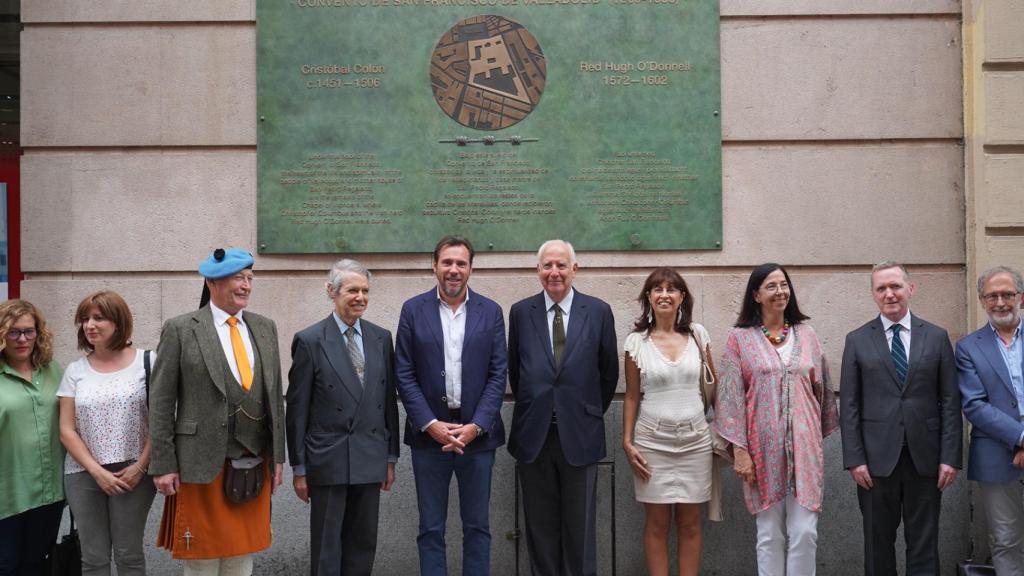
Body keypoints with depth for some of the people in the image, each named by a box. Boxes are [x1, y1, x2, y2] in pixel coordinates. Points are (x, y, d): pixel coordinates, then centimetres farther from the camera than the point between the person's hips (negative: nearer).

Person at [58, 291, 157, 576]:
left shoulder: (146, 362, -1)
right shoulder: (75, 371, 7)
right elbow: (67, 431, 4)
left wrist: (141, 466, -10)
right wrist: (97, 471, -6)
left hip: (133, 472, -2)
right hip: (84, 475, 3)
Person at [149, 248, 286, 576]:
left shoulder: (265, 327, 9)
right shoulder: (180, 330, -4)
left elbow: (275, 395, 12)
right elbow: (161, 402, -5)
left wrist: (277, 456, 9)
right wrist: (163, 465, -9)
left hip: (254, 465, 4)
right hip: (203, 465, -4)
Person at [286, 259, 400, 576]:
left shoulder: (381, 338, 7)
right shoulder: (310, 341, -6)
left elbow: (389, 401, 11)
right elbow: (297, 409, -4)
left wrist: (391, 457, 10)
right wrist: (299, 467, -4)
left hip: (371, 459, 4)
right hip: (328, 460, -4)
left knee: (363, 545, 11)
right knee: (326, 548, 6)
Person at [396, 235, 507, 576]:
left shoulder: (491, 312, 4)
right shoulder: (413, 310, 2)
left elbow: (498, 374, 0)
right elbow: (405, 375, -1)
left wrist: (476, 426, -10)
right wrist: (431, 425, -11)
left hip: (477, 433, 1)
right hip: (429, 433, -1)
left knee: (477, 526, 9)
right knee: (431, 528, 7)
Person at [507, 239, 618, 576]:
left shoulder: (599, 312, 0)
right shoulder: (521, 312, 3)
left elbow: (608, 373, 8)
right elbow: (514, 371, 12)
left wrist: (593, 413, 11)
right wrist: (531, 410, 11)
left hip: (579, 434, -1)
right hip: (534, 434, 1)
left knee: (580, 526, 6)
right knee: (540, 525, 9)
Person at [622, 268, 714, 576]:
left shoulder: (697, 334, 3)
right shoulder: (636, 341, -1)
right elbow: (631, 396, 3)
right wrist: (627, 442, -3)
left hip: (695, 440, 1)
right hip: (652, 441, -1)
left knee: (690, 523, 7)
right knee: (657, 523, 4)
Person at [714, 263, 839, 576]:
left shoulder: (806, 335, 8)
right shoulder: (740, 338, 0)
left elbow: (822, 389, 13)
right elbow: (731, 397, -3)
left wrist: (822, 437, 12)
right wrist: (739, 450, -8)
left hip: (804, 446, 2)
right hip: (764, 447, -2)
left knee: (805, 532, -2)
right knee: (770, 534, 5)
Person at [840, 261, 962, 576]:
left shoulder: (937, 337, 5)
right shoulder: (857, 340, 3)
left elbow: (950, 401, 3)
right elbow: (849, 405, 0)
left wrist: (950, 457, -4)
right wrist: (854, 459, -6)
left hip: (925, 457, 1)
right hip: (877, 458, 0)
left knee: (923, 542, 8)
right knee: (878, 542, 9)